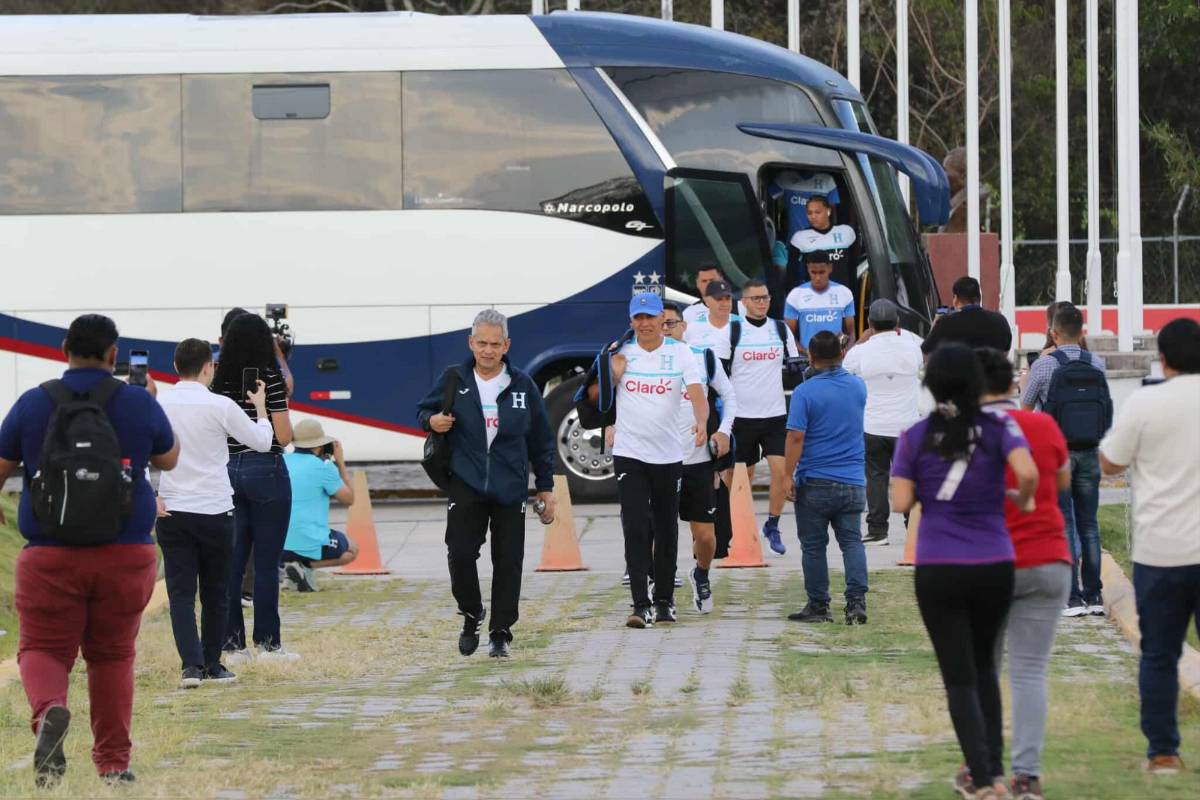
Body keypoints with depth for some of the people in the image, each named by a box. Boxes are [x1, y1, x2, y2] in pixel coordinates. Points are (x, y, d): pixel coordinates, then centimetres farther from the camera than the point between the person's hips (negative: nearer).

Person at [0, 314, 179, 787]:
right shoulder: (140, 404, 0)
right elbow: (169, 459, 17)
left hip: (50, 556, -1)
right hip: (125, 554, 1)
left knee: (43, 649, 4)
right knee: (113, 656, 14)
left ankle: (48, 710, -28)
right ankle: (113, 762, 14)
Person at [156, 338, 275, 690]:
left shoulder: (158, 406, -1)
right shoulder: (220, 406, -9)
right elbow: (262, 442, 2)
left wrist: (150, 496, 0)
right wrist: (261, 408, 19)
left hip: (172, 514, 2)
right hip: (215, 512, -2)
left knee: (181, 593, 0)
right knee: (215, 593, 13)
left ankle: (191, 665, -14)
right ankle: (212, 665, 22)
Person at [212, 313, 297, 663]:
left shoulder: (220, 382, 4)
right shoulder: (271, 378, -10)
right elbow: (284, 436, -11)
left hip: (227, 472, 5)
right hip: (266, 471, -5)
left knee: (231, 560, 7)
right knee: (267, 562, 1)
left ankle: (232, 644, 7)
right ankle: (267, 643, 5)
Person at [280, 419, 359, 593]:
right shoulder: (323, 467, -10)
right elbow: (348, 499, 3)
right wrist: (341, 463, 9)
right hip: (310, 544, -6)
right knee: (352, 550, 22)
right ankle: (306, 565, -5)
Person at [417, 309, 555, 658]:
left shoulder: (522, 385, 5)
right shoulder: (454, 379, 3)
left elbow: (541, 440, 11)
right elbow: (424, 410, 16)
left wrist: (546, 487, 11)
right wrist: (432, 420, -9)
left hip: (510, 489, 1)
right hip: (465, 486, -1)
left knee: (508, 562, 0)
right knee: (460, 554, -11)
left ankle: (500, 633, 11)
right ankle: (471, 613, 15)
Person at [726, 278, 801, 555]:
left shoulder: (781, 330, 7)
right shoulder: (733, 332, -2)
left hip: (776, 415, 2)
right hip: (742, 416, -2)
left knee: (781, 470, -10)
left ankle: (772, 526, 5)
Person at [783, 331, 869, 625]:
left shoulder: (805, 392, -11)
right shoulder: (858, 387, 4)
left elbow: (796, 437, -16)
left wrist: (789, 475, -10)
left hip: (814, 483, -4)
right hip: (852, 482, 4)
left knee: (814, 546, 6)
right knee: (852, 542, 4)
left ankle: (818, 605, 11)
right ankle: (856, 601, -9)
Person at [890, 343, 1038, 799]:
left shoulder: (914, 437, -1)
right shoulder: (998, 427, -4)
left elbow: (900, 503, -5)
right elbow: (1028, 473, -20)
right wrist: (1021, 500, 0)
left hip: (937, 571, -1)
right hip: (994, 566, 1)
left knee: (959, 676, 4)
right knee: (984, 663, 23)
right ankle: (993, 763, 23)